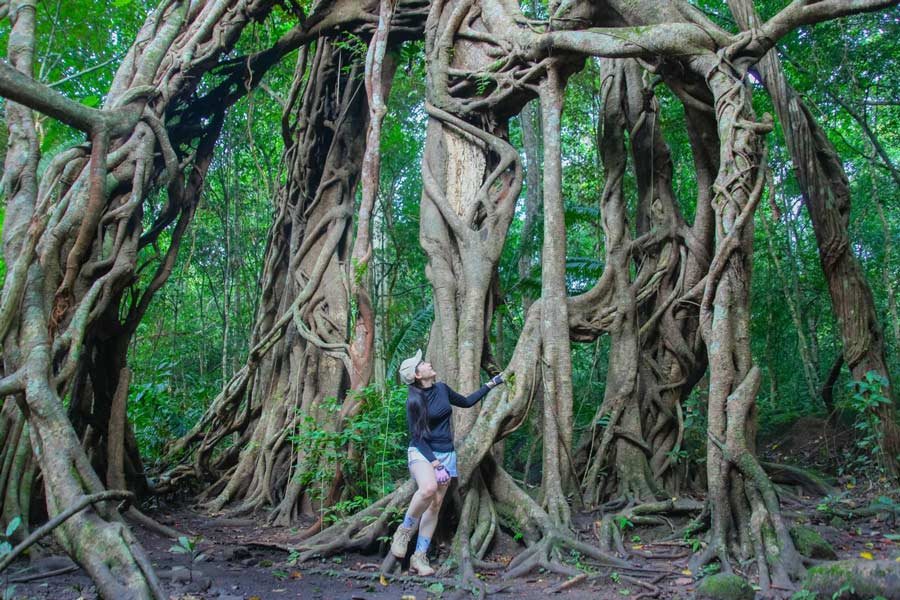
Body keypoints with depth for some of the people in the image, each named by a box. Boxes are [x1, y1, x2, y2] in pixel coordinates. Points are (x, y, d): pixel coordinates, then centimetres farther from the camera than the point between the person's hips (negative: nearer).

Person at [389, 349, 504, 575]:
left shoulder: (442, 389, 5)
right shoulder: (414, 400, -12)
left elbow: (466, 402, 21)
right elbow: (416, 435, -12)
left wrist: (490, 385, 21)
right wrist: (433, 461, -20)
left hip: (446, 453, 6)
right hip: (422, 452, -6)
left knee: (435, 504, 2)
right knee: (428, 488, -33)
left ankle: (419, 557, 8)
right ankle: (404, 531, -9)